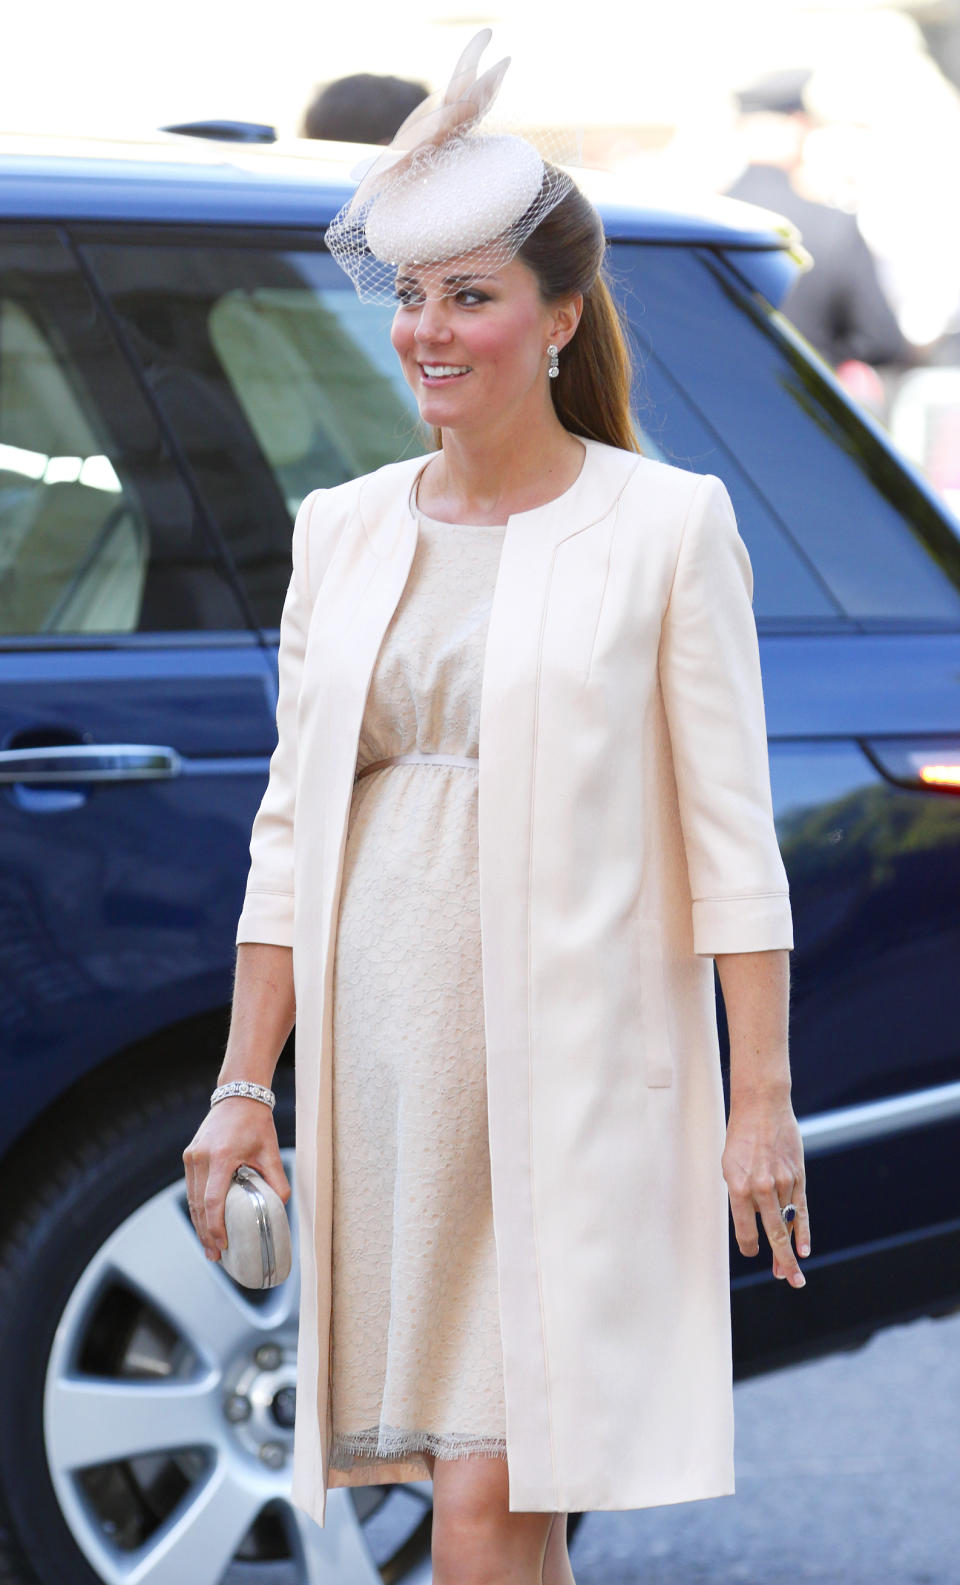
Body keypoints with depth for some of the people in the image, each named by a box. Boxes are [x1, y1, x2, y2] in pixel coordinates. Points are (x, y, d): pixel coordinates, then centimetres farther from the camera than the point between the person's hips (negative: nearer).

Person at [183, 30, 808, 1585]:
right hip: (388, 1058, 5)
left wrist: (762, 1096, -9)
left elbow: (732, 830, -5)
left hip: (580, 1068, -5)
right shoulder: (343, 531, 9)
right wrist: (244, 1083, 7)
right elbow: (293, 826, 11)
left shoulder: (666, 524, -4)